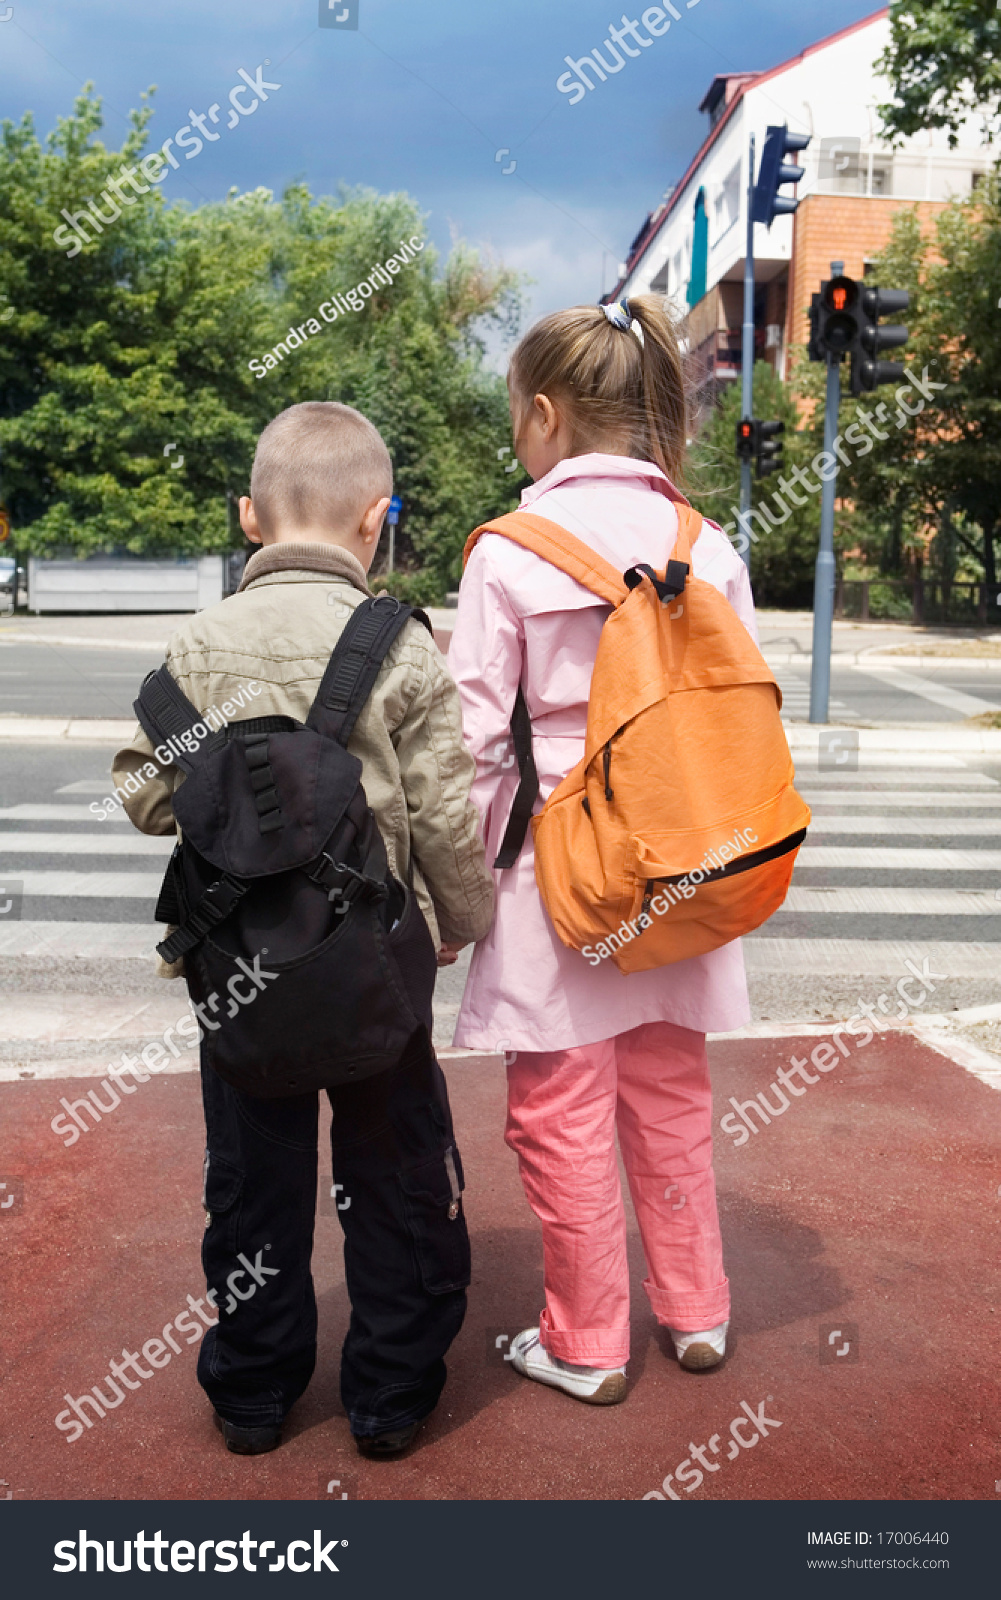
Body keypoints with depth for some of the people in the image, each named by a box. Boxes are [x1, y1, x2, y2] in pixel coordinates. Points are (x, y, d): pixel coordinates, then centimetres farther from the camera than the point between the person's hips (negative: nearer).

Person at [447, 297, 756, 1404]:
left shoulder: (508, 552, -11)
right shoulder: (710, 548, 1)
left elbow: (476, 740, -10)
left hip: (556, 868, -4)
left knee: (563, 1114, 10)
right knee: (670, 1093, 20)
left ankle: (586, 1346, 26)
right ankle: (695, 1312, 36)